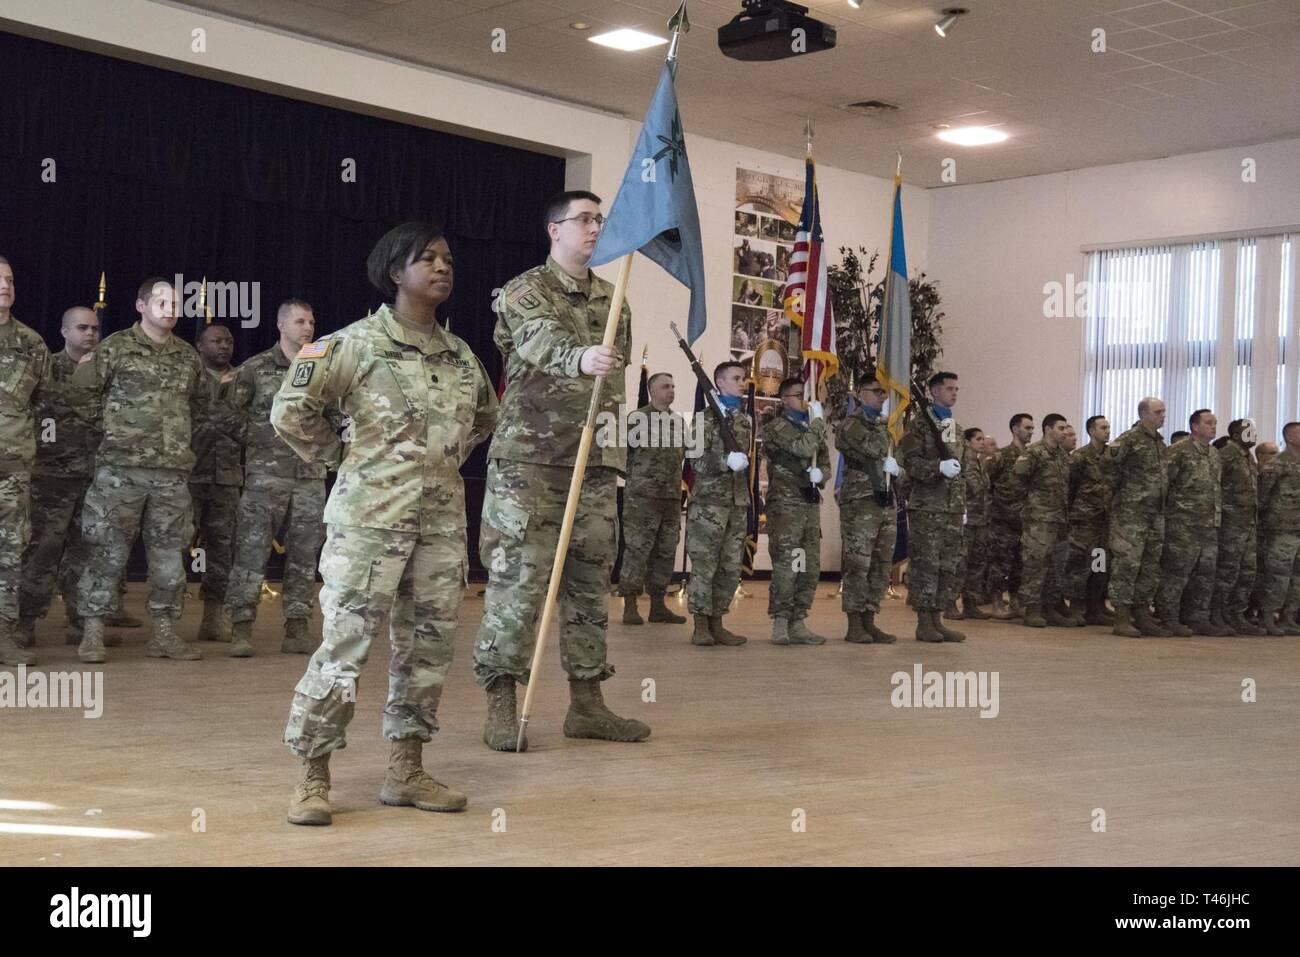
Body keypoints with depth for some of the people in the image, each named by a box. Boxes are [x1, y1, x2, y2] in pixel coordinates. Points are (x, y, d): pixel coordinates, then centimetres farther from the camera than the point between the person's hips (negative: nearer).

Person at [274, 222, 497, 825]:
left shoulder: (460, 353, 12)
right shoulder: (357, 343, -5)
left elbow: (486, 416, 31)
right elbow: (291, 411, -6)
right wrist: (340, 456, 3)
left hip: (443, 519, 6)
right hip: (370, 516, -6)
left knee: (428, 645, 9)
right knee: (345, 642, -6)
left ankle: (405, 773, 22)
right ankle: (313, 780, 3)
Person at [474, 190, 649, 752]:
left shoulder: (613, 301, 16)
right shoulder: (525, 292, -4)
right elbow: (541, 339, -26)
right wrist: (580, 358, -46)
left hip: (595, 460, 6)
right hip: (528, 456, -6)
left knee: (590, 580, 8)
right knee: (518, 579, -8)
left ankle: (586, 703, 17)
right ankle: (501, 707, -2)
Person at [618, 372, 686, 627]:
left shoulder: (680, 421, 15)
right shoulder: (637, 418, -3)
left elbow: (687, 453, 23)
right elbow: (622, 451, -5)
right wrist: (636, 475, -6)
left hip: (672, 497, 6)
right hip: (642, 497, -6)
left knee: (666, 552, 8)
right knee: (636, 550, -6)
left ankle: (658, 605, 15)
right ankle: (630, 606, -2)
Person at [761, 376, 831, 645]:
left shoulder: (809, 427, 21)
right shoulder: (777, 427, -4)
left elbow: (825, 462, 21)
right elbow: (803, 448, -20)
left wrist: (821, 473, -2)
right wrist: (818, 420, -7)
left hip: (810, 503, 8)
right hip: (785, 504, -8)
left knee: (810, 569, 6)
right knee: (785, 566, -11)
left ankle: (797, 623, 12)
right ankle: (780, 624, -6)